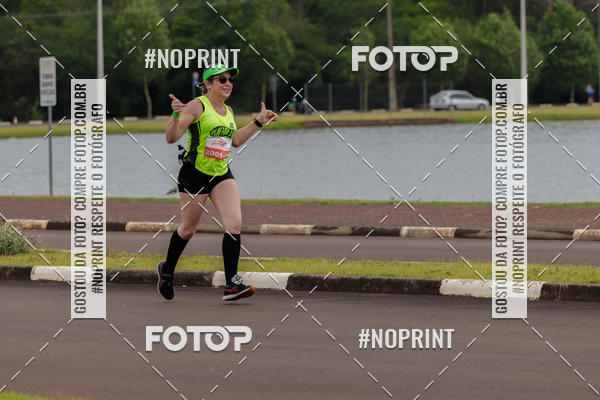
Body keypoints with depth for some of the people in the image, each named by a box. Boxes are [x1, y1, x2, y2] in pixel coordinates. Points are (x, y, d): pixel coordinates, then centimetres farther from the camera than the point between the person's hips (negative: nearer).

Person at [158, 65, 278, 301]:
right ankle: (167, 271, 32)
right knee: (188, 229, 5)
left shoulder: (228, 110, 13)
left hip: (222, 175, 6)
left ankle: (231, 284, -16)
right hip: (195, 174, -6)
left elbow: (236, 140, 27)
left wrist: (258, 122, 23)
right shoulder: (197, 106, -9)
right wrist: (176, 116, -32)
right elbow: (171, 138, -14)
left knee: (234, 223, -13)